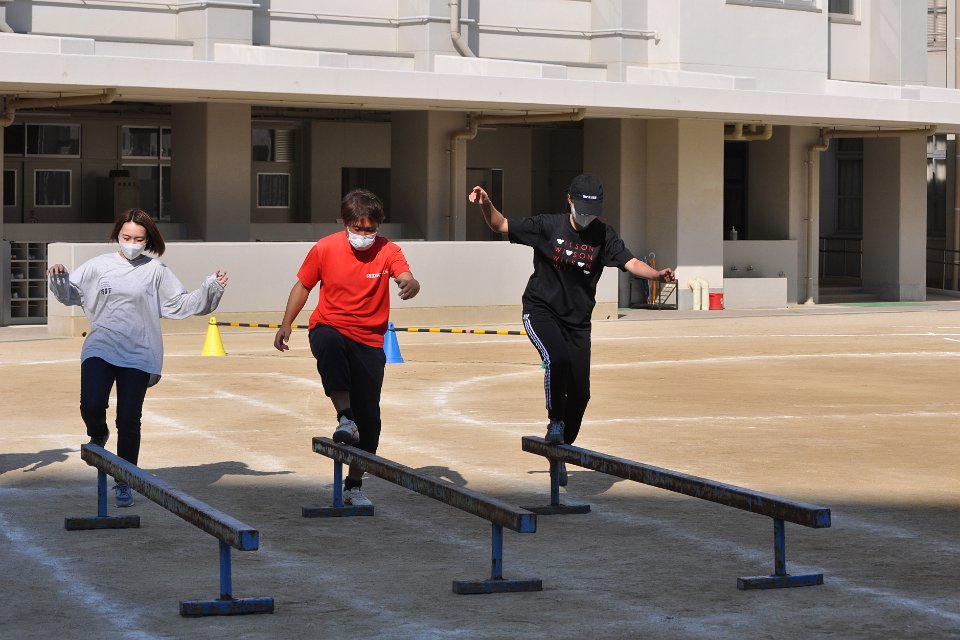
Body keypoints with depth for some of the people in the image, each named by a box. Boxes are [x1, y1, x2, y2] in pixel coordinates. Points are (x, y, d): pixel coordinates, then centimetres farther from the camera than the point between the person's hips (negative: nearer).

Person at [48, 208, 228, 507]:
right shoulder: (99, 266, 6)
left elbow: (181, 303, 4)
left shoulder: (156, 271, 4)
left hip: (138, 356, 0)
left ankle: (124, 483, 17)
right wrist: (59, 279, -8)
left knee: (129, 421, 1)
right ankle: (98, 435, 21)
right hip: (99, 350, 0)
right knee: (91, 406, -18)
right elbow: (70, 294, 12)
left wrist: (212, 288, -8)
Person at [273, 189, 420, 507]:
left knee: (368, 417, 0)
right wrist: (286, 324, 3)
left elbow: (408, 280, -26)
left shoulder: (387, 251, -8)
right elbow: (303, 285, 8)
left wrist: (410, 285, -50)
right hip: (328, 327, -1)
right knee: (330, 344, -41)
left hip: (369, 341, 1)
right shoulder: (325, 248, -6)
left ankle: (354, 486, 15)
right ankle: (344, 418, -42)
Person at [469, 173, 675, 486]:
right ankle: (555, 422, -12)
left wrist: (655, 274, -33)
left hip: (577, 320, 3)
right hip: (541, 311, -3)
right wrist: (486, 205, -20)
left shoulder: (604, 235, -4)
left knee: (580, 392, 0)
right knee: (558, 358, -33)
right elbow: (500, 225, 0)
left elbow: (631, 263, -14)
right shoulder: (547, 225, -7)